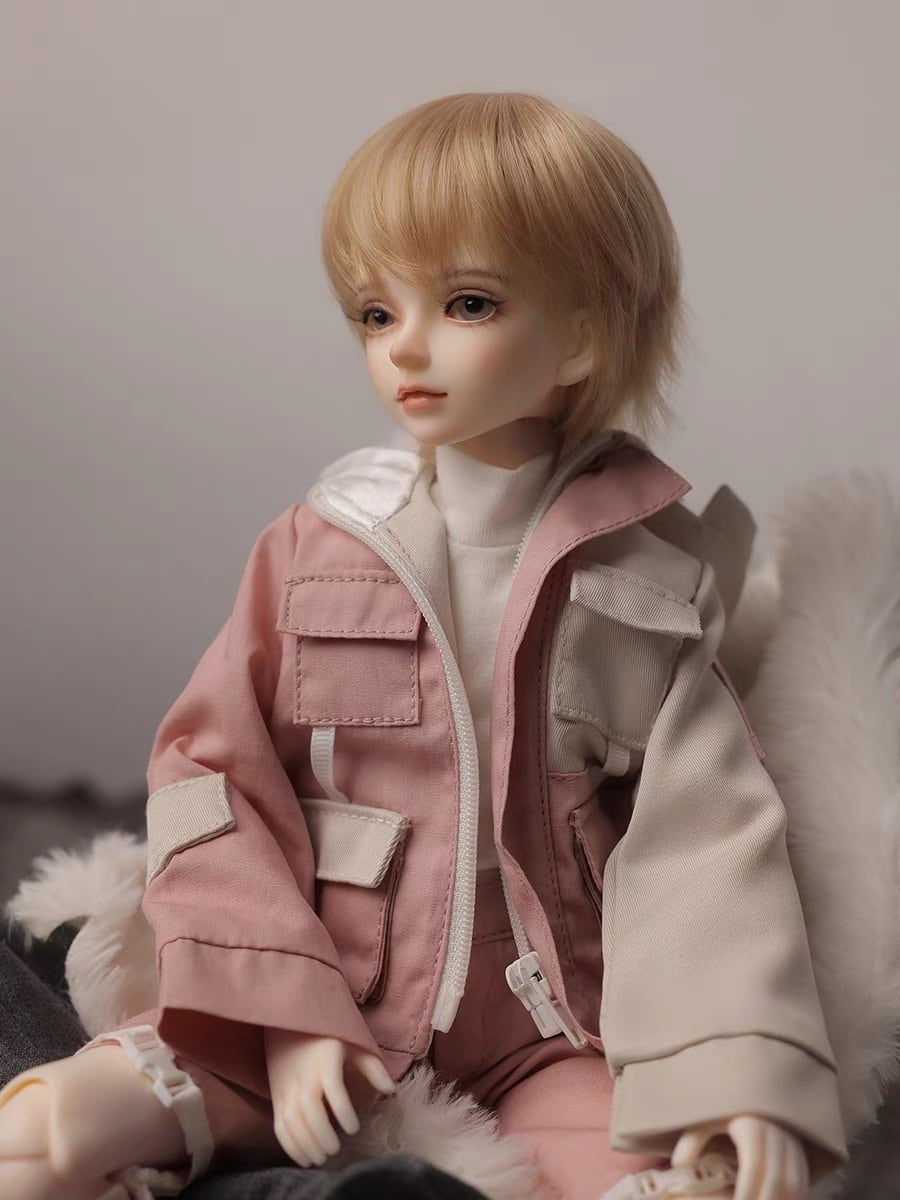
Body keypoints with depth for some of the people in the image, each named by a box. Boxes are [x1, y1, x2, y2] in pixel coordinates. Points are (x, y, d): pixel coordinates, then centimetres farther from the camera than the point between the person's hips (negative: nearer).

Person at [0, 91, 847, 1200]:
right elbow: (211, 771, -1)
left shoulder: (643, 580, -1)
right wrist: (285, 1011, -11)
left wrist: (743, 1079, -17)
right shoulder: (315, 545, 1)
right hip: (322, 1022, 0)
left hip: (549, 1045, 1)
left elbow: (706, 832, -5)